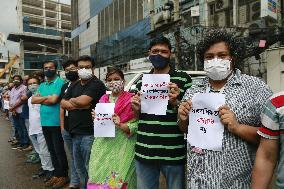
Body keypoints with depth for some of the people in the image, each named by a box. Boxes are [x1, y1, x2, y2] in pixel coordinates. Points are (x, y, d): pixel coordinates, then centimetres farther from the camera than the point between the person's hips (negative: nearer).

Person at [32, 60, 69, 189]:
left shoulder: (60, 83, -8)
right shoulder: (42, 85, 15)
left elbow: (53, 100, -19)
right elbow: (33, 100, 5)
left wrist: (41, 99, -2)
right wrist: (47, 97, -9)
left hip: (56, 122, -7)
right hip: (44, 122, 7)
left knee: (59, 151, 3)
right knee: (52, 150, 16)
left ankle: (63, 176, 18)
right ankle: (56, 174, 29)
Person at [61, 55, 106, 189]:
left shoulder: (97, 84, -8)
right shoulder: (74, 86, 17)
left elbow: (82, 101, -20)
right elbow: (63, 103, 9)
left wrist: (72, 100, 1)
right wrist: (78, 105, -8)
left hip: (89, 133, -8)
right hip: (75, 132, 8)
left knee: (90, 168, 2)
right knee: (79, 167, 19)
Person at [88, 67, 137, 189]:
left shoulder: (131, 100, -7)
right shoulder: (103, 99, 10)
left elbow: (137, 125, -10)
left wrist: (120, 125, -24)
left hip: (122, 148, -4)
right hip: (102, 146, 5)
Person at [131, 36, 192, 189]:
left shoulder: (183, 78, -2)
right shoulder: (142, 81, 11)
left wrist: (175, 102, -17)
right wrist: (136, 109, -3)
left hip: (173, 153, -3)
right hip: (144, 152, 4)